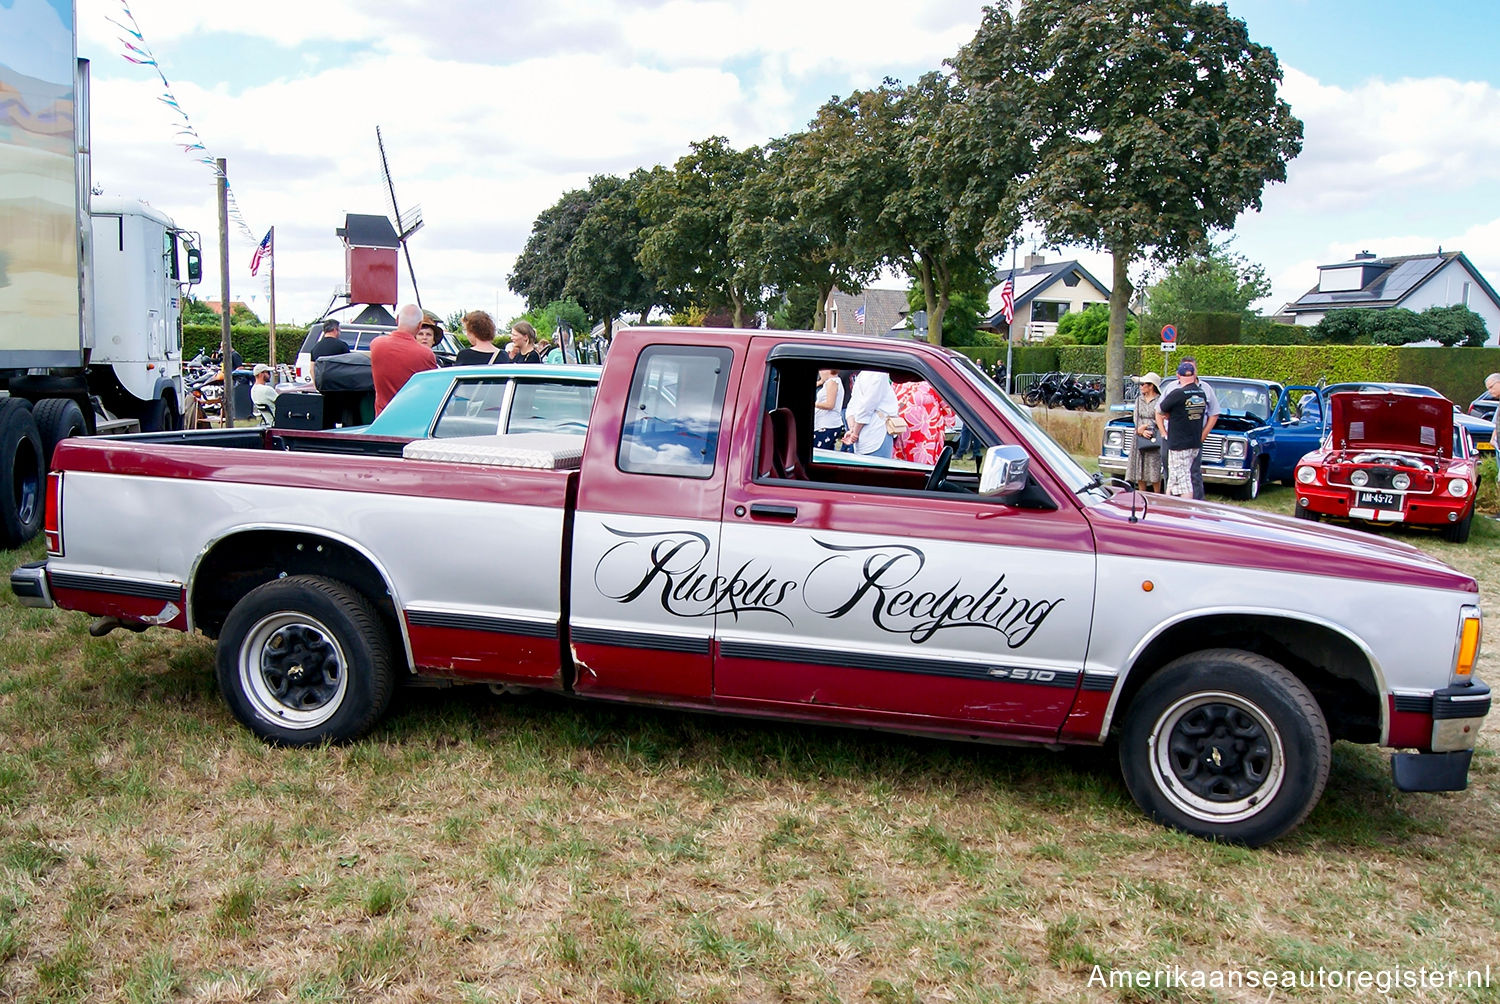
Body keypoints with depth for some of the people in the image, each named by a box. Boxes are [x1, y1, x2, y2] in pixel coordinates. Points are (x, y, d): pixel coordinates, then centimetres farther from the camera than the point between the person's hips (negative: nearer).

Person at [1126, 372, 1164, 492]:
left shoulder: (1160, 400, -6)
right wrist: (1141, 431, -11)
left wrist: (1145, 427, -11)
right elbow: (1136, 418, 6)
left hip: (1155, 439, -5)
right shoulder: (1139, 399, 12)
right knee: (1139, 469, 5)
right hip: (1139, 439, 5)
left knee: (1155, 471, -5)